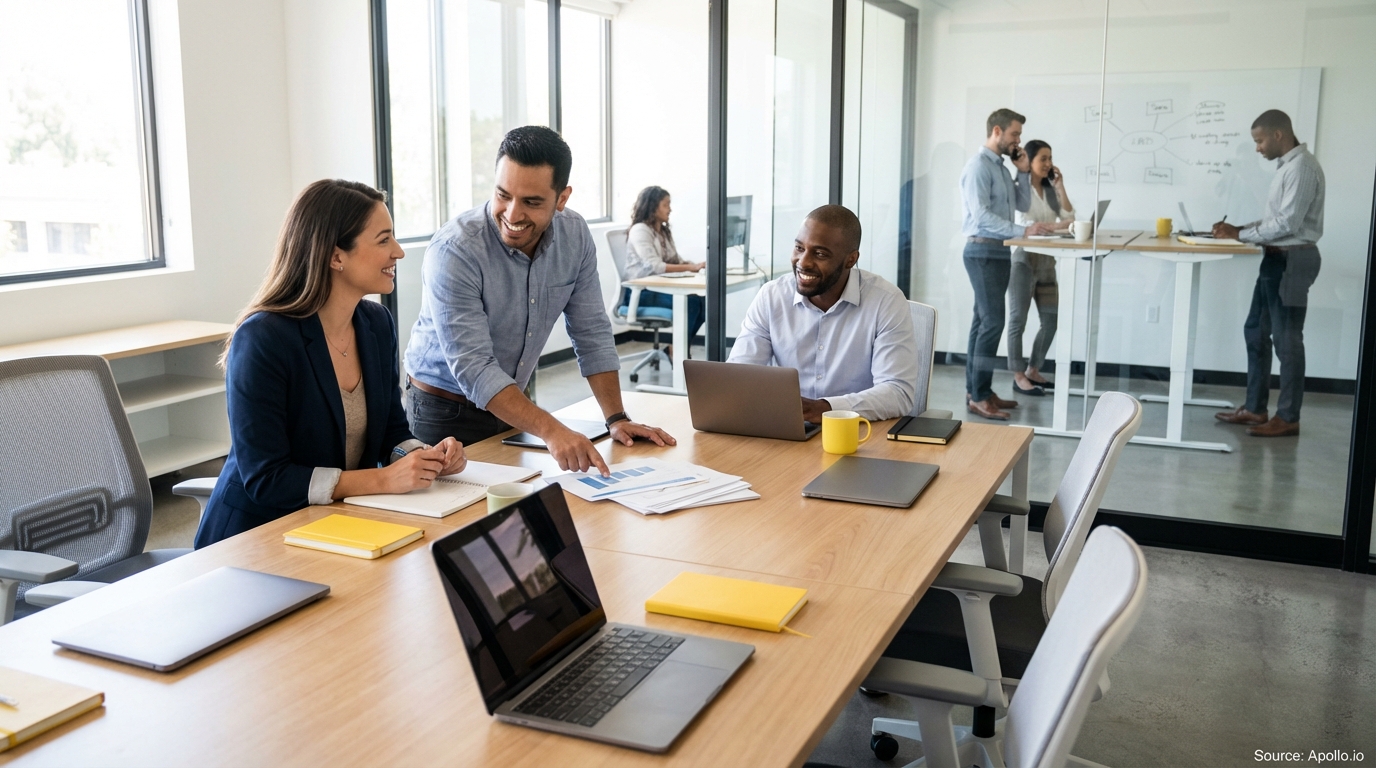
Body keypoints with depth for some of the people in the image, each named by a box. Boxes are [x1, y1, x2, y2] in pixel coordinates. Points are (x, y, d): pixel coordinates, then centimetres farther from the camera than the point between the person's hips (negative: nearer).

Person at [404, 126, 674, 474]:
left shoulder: (576, 236, -9)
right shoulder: (454, 250, -26)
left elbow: (591, 333, -1)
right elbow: (474, 368, -31)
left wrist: (616, 418, -10)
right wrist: (551, 430, -42)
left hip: (512, 407, 5)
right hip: (445, 416, -5)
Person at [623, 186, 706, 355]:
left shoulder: (665, 231, 14)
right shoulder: (639, 230, -13)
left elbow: (675, 261, 11)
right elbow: (654, 266, -25)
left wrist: (696, 264, -11)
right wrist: (691, 267, -29)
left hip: (659, 288, 8)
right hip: (640, 292, -8)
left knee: (702, 302, -15)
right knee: (689, 302, -27)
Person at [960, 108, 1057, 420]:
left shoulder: (1000, 168, 16)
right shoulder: (979, 166, -13)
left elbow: (1022, 204, 15)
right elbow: (981, 215, -22)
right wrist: (1023, 231, -26)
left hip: (999, 251, 9)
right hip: (983, 251, -9)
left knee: (983, 321, 10)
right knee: (993, 322, -13)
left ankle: (976, 389, 15)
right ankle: (978, 397, -10)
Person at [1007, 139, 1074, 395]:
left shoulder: (1050, 190, 14)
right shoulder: (1019, 188, -7)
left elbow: (1069, 217, 6)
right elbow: (1024, 225, -17)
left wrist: (1060, 187, 2)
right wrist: (1056, 226, -25)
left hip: (1047, 260, 7)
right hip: (1024, 258, -7)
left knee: (1051, 319, 8)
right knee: (1018, 319, -1)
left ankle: (1033, 371, 20)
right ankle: (1019, 377, 4)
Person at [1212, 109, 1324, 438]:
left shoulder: (1302, 167, -16)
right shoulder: (1287, 166, 15)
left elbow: (1288, 223, -22)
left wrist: (1241, 234, -14)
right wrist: (1238, 229, 5)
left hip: (1292, 260, -10)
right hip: (1277, 259, 10)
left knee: (1286, 339, -4)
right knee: (1256, 332, 13)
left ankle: (1288, 418, 4)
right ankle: (1255, 408, 21)